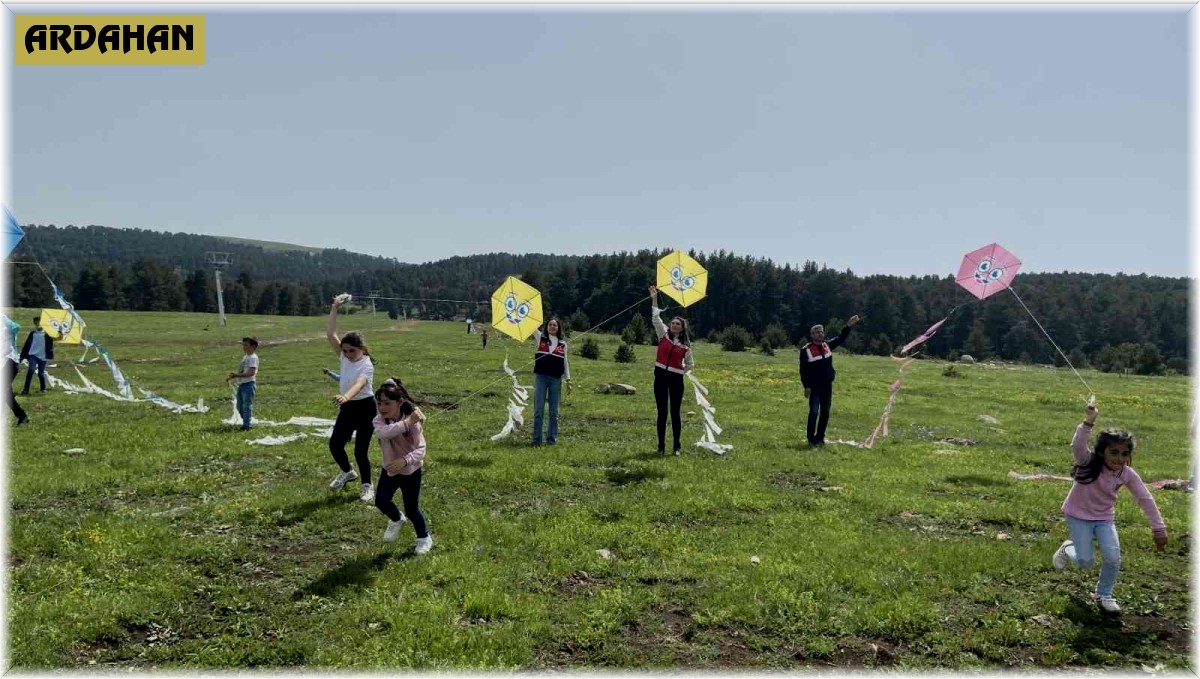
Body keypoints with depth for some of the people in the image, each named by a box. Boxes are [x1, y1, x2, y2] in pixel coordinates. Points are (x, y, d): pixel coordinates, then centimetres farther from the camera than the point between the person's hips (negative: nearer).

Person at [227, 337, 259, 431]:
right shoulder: (245, 357, 18)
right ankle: (246, 423, 25)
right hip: (241, 384, 10)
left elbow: (251, 373, -23)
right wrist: (234, 376, 9)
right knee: (240, 406, 14)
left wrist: (237, 375, -26)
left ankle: (246, 426, -1)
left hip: (249, 384, -10)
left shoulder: (253, 358, -13)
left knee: (247, 406, -6)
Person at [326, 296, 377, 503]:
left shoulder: (367, 365, -20)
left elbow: (359, 384, -40)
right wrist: (334, 308, -12)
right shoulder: (344, 358, -1)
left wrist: (346, 396, -61)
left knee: (361, 450, -3)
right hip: (347, 408, 6)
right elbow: (330, 335, -7)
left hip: (365, 408, -6)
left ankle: (367, 486, 17)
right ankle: (347, 472, 33)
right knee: (335, 444, 4)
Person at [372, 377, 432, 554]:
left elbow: (420, 449, -26)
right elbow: (385, 432, -40)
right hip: (389, 469, 3)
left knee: (412, 509, 3)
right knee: (381, 501, -11)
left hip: (411, 470, -3)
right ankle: (396, 519, 25)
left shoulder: (413, 422, -21)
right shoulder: (379, 420, -15)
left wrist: (404, 461, -42)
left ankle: (424, 538, 31)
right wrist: (407, 422, -46)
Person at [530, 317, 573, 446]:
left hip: (556, 379, 1)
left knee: (554, 411, 4)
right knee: (538, 409, 0)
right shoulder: (540, 338, 7)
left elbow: (565, 362, 11)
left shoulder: (563, 344, 9)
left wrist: (568, 380, 5)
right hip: (540, 377, -1)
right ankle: (536, 439, 5)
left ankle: (551, 439, 11)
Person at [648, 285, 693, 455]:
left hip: (676, 379, 0)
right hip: (661, 377, 0)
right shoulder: (664, 334, 3)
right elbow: (656, 318, -7)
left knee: (675, 413, 3)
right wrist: (654, 299, -11)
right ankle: (661, 446, 9)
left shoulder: (686, 344, 4)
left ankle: (677, 446, 11)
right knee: (662, 413, 4)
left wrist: (679, 371, 4)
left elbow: (689, 364, 16)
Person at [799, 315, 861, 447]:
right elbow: (803, 370, -9)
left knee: (825, 413, 8)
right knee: (814, 412, -7)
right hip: (814, 387, -6)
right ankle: (811, 439, 1)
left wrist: (848, 326, -4)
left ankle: (820, 437, 17)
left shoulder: (827, 346, 9)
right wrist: (806, 386, -14)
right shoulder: (806, 350, -8)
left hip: (827, 386, 6)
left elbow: (840, 339, 10)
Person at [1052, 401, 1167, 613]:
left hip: (1104, 518, 3)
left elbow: (1146, 500, -6)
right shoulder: (1089, 463, -24)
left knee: (1113, 558, -13)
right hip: (1079, 516, -3)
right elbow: (1077, 446, -45)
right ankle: (1068, 549, 29)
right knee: (1086, 562, -8)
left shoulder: (1128, 475, -14)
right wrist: (1088, 422, -58)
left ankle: (1104, 594, 14)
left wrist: (1158, 529, -6)